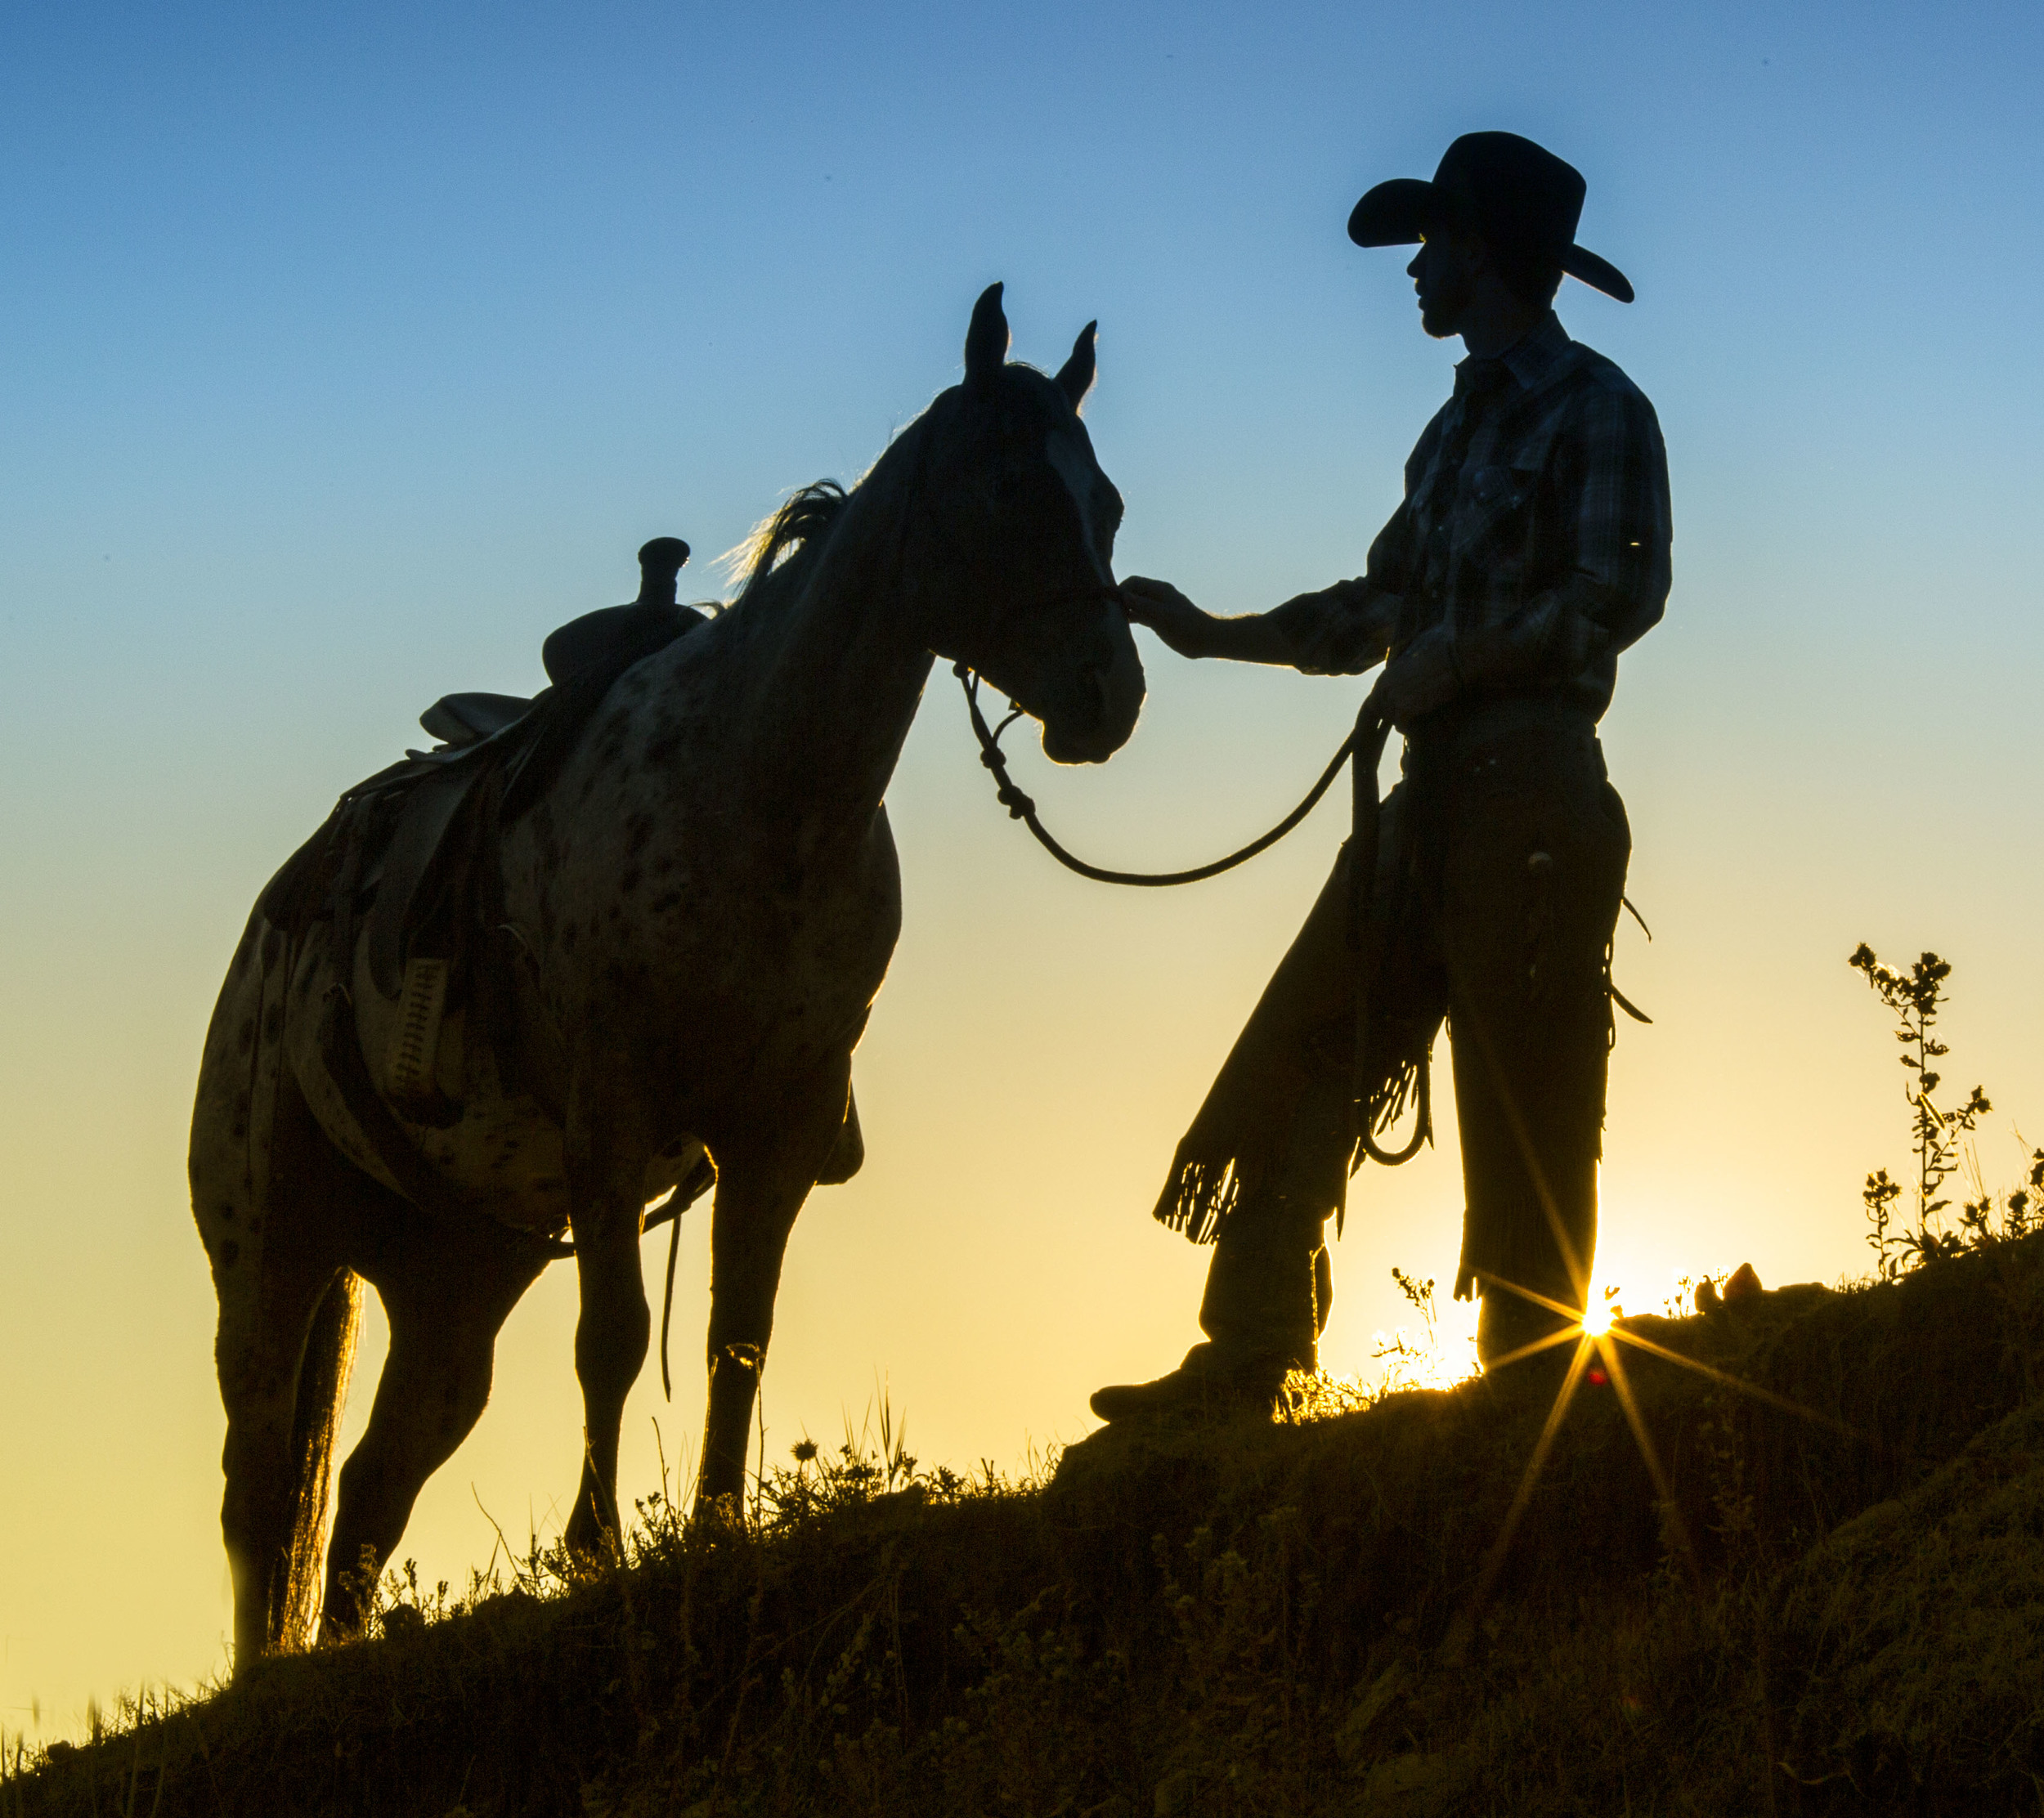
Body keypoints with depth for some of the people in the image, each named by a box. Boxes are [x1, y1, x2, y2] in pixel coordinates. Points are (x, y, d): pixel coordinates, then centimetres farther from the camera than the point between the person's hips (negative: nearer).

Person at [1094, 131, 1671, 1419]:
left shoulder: (1594, 409, -4)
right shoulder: (1462, 425, 22)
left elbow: (1623, 591, -18)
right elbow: (1377, 609, 26)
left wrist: (1456, 660, -16)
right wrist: (1208, 633, 28)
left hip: (1530, 792, -9)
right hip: (1431, 795, 9)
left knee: (1522, 1115, -7)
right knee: (1293, 1063, 6)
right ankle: (1248, 1360, 9)